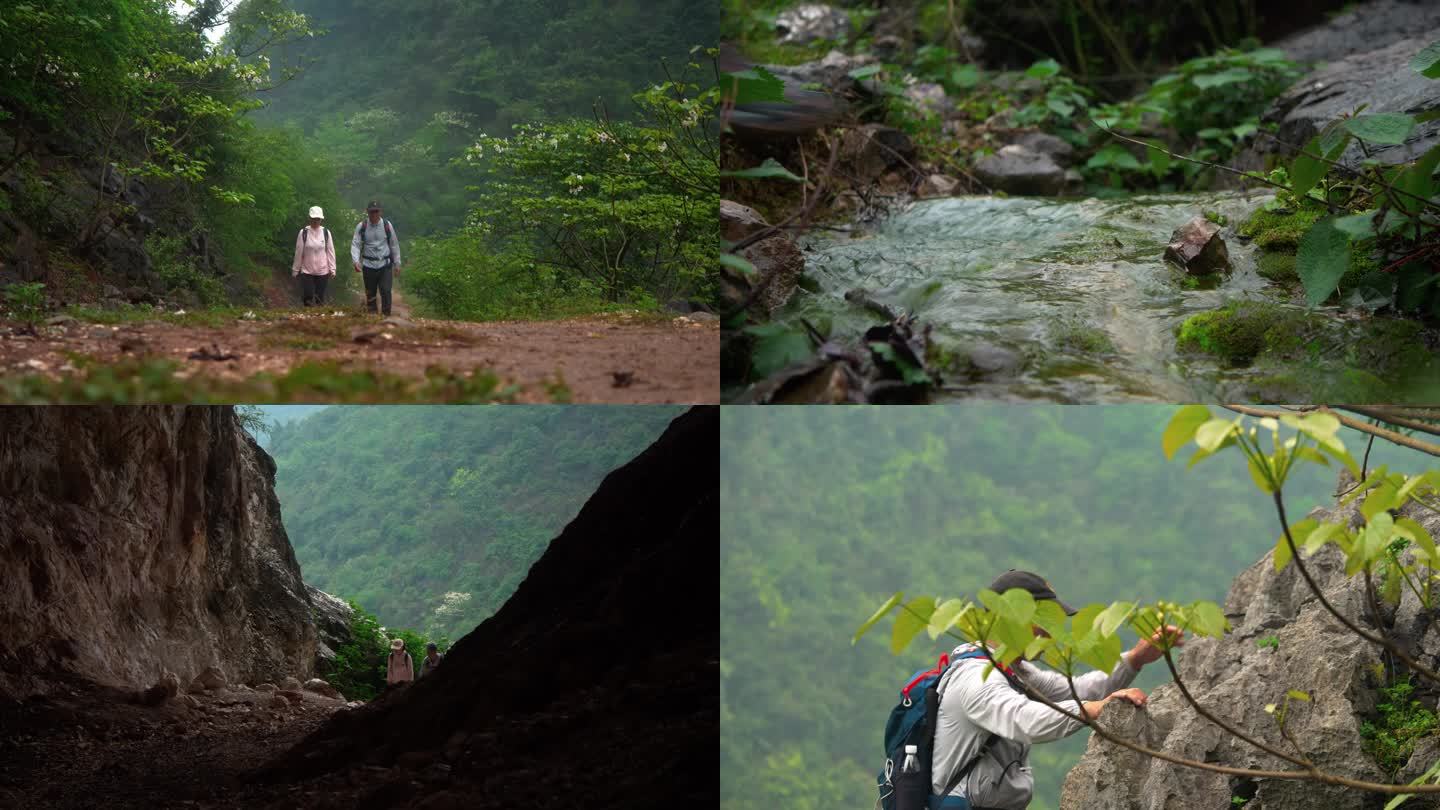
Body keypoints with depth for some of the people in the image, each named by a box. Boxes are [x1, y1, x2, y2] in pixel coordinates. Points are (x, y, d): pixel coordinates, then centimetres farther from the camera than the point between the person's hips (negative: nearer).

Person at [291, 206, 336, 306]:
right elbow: (298, 253, 0)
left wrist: (332, 269, 1)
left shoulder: (326, 233, 1)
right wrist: (295, 270, 2)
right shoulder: (303, 233, -4)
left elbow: (330, 252, 4)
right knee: (308, 298, -7)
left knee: (320, 298, 6)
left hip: (322, 271, 1)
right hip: (306, 271, -1)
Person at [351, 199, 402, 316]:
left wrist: (397, 264, 9)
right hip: (368, 266, 1)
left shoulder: (387, 225, 0)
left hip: (385, 265, -1)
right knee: (370, 294, 8)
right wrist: (356, 261, -22)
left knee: (386, 292, -10)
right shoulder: (361, 226, -3)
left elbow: (394, 245, 8)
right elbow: (355, 245, -6)